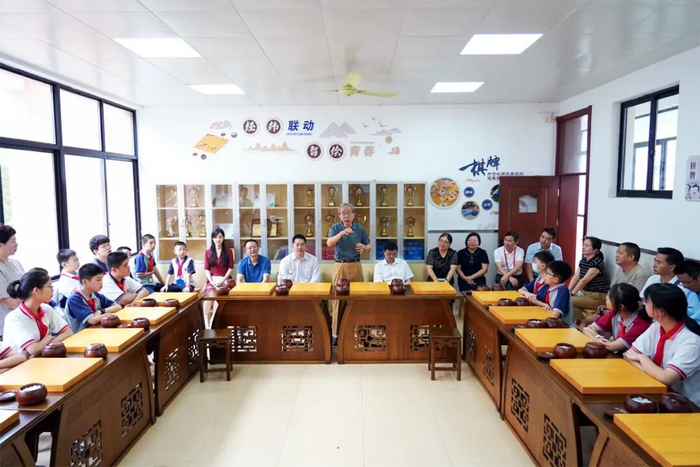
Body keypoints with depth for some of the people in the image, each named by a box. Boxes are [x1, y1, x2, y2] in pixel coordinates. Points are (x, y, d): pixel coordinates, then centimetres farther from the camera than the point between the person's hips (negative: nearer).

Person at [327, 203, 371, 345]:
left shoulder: (360, 229, 5)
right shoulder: (335, 228, -1)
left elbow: (369, 246, 10)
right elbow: (329, 244, -18)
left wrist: (364, 248, -14)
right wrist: (341, 233, -33)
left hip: (356, 266, 2)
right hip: (340, 266, -2)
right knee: (337, 299, -1)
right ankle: (336, 333, 4)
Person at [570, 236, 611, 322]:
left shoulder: (597, 262, -19)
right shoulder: (583, 260, 7)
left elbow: (584, 280, -21)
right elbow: (576, 277, 3)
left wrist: (572, 293, -17)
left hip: (599, 297, -8)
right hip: (586, 293, 8)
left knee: (570, 301, -22)